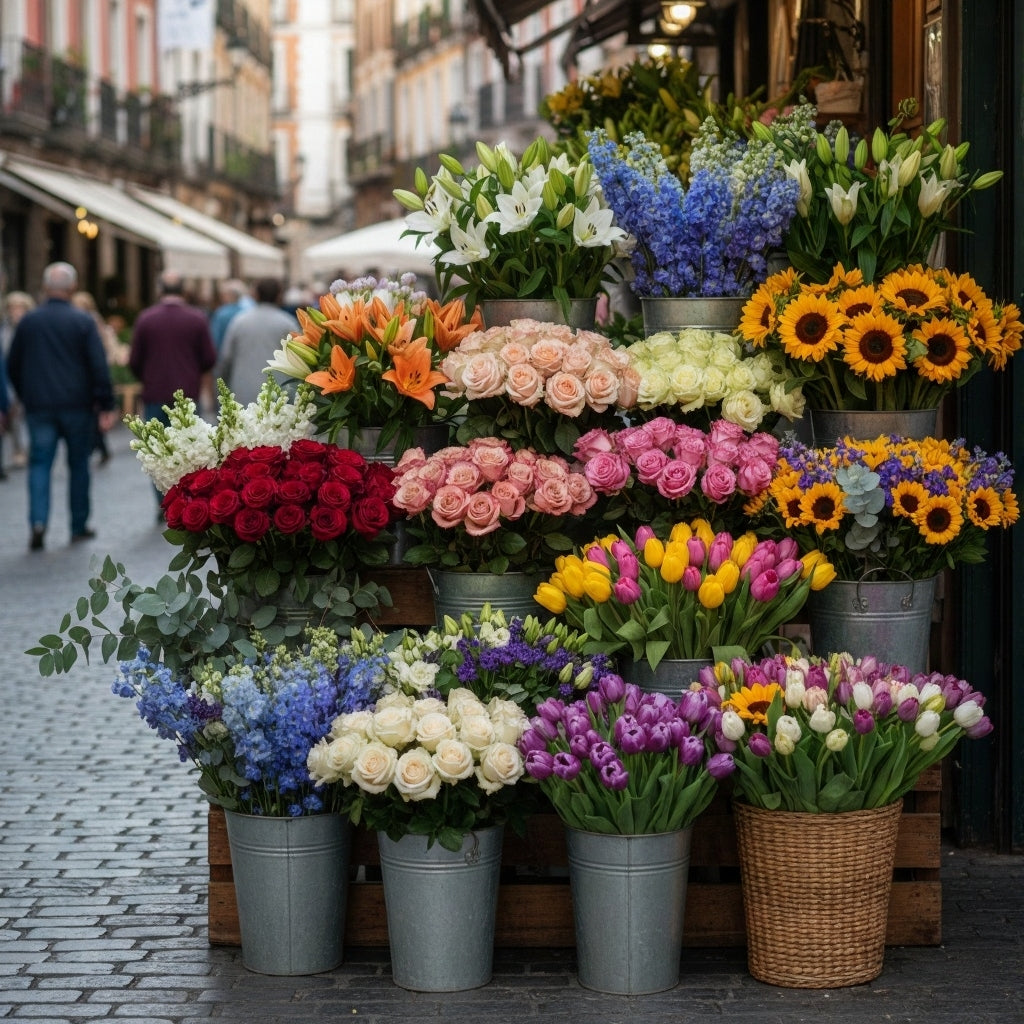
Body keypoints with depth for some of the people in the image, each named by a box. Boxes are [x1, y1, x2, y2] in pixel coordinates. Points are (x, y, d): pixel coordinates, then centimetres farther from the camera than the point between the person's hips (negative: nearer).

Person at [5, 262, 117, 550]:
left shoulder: (28, 321, 2)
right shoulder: (83, 321, -6)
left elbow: (13, 366, 9)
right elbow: (99, 367, -10)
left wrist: (26, 397, 22)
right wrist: (106, 405, -5)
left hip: (39, 407, 1)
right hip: (77, 405, -1)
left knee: (40, 464, 2)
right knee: (78, 464, 10)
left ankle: (38, 521, -17)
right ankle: (79, 525, 15)